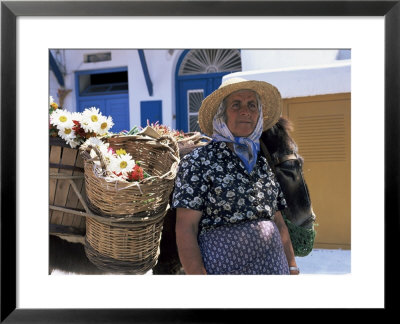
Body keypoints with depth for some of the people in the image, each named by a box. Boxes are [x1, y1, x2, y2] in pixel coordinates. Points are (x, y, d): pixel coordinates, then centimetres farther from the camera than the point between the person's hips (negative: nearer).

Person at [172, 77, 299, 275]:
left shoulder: (262, 164, 11)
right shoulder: (198, 161, -7)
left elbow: (278, 223, 14)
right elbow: (185, 229, -12)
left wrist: (292, 269, 8)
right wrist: (198, 275, -19)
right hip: (225, 269, -5)